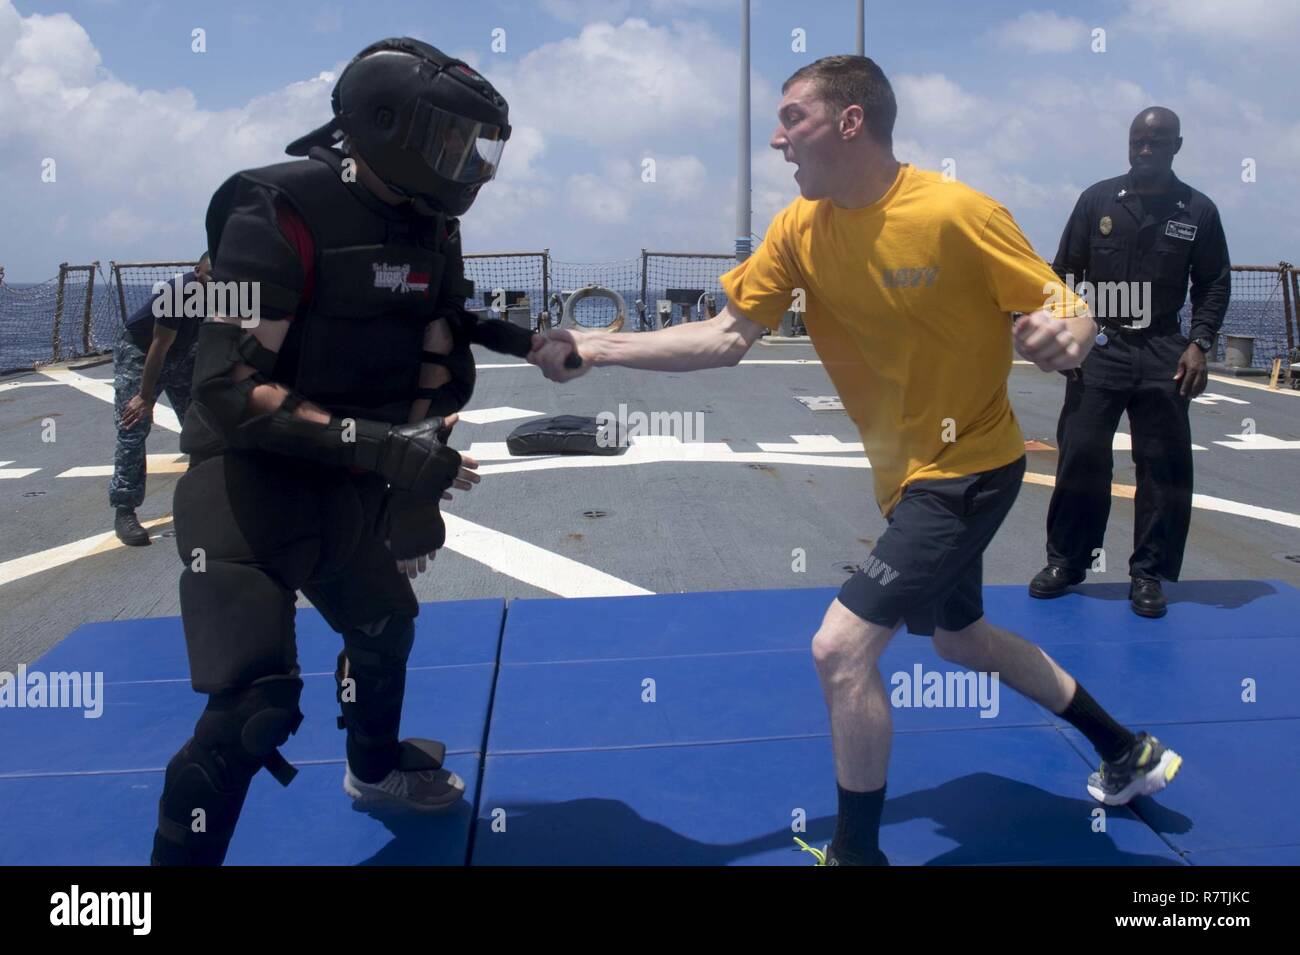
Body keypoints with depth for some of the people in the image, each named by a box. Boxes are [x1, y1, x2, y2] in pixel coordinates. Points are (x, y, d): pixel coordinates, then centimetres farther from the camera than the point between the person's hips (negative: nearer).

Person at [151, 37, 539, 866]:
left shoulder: (431, 230, 1)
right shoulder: (280, 212, -22)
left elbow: (438, 368, 6)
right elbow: (230, 392, -26)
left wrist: (418, 490, -1)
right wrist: (383, 448, -31)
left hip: (344, 479, 8)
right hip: (244, 475, -8)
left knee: (386, 624, 25)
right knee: (257, 702, -18)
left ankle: (376, 770, 54)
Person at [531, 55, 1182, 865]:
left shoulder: (958, 213, -22)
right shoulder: (799, 230, -5)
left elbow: (1071, 314, -15)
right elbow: (726, 338, -9)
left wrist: (1064, 337, -39)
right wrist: (595, 348, -17)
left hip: (969, 467, -8)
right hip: (906, 471, 8)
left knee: (842, 646, -16)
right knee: (960, 639, 24)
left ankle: (859, 849, 8)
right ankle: (1128, 753, 47)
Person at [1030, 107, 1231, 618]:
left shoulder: (1198, 211, 5)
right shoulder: (1098, 199, 4)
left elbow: (1214, 285, 9)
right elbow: (1065, 272, 6)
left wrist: (1199, 344, -4)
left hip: (1163, 355, 1)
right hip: (1099, 348, 0)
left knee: (1164, 466, 2)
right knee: (1080, 456, 0)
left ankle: (1148, 574, 13)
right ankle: (1066, 561, 14)